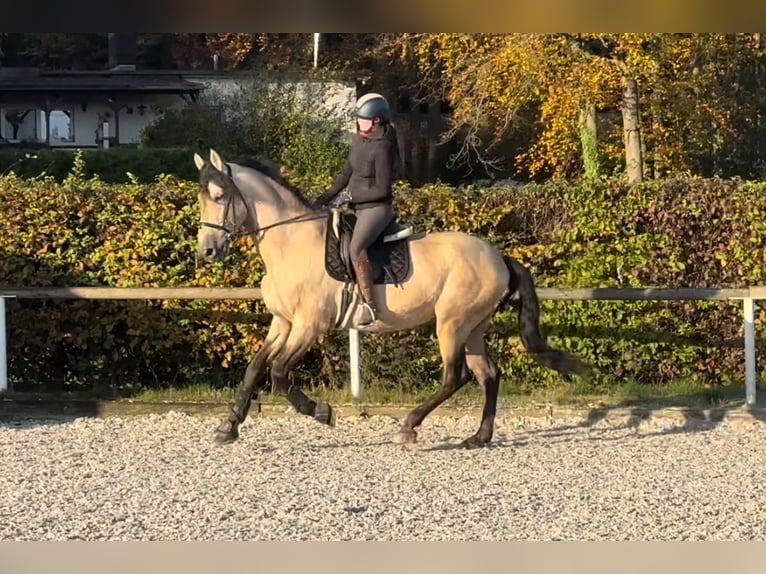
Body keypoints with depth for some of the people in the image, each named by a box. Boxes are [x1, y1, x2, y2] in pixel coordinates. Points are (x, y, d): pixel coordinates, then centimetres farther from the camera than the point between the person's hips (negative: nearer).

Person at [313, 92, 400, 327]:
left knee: (356, 248, -33)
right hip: (359, 208, 10)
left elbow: (382, 189, -20)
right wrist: (327, 197, 7)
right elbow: (347, 173, 15)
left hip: (376, 208, -10)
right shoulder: (358, 139, 5)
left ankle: (370, 306, -34)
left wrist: (353, 197, -15)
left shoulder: (382, 147, -21)